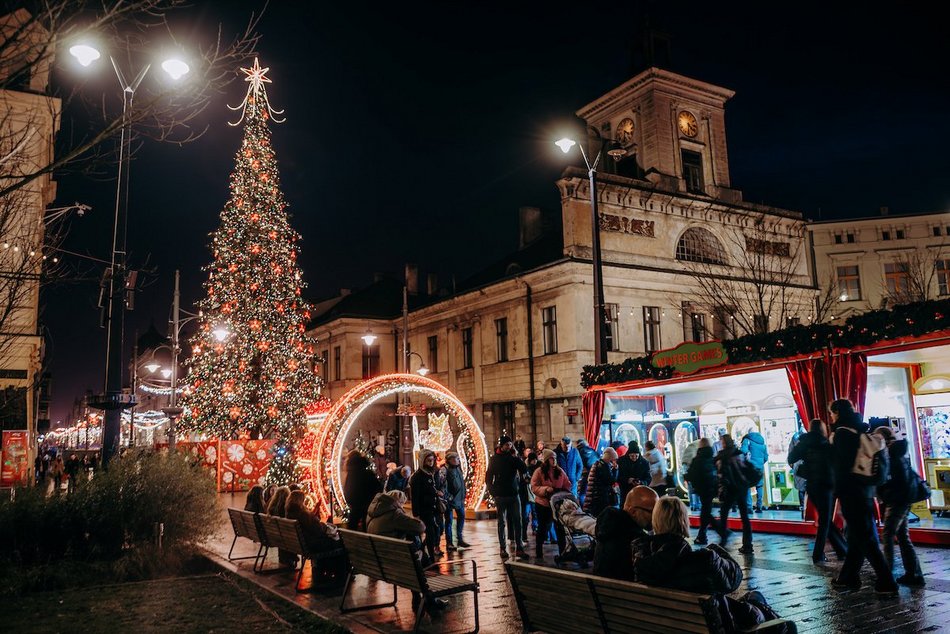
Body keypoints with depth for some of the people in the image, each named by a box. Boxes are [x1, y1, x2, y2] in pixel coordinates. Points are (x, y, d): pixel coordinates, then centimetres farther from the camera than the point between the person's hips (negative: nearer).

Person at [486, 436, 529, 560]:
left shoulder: (513, 458, 6)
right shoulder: (494, 459, 2)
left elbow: (524, 470, -9)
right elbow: (488, 478, 4)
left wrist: (516, 456, -10)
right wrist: (493, 492, -6)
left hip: (514, 494, 2)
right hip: (500, 496, -2)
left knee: (517, 522, -1)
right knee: (502, 523, 4)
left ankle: (520, 548, 2)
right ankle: (503, 549, 9)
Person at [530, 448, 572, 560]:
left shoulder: (560, 471, 1)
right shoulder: (539, 472, -10)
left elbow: (567, 485, 7)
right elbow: (534, 487, -14)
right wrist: (545, 489, -27)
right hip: (543, 504, -3)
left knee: (560, 528, 8)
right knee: (543, 528, 9)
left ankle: (562, 551, 20)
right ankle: (538, 552, 22)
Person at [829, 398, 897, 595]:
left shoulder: (842, 433, -15)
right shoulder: (861, 430, 9)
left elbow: (840, 465, -16)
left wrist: (838, 491, -9)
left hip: (851, 492, -8)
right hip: (865, 489, 8)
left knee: (865, 538, -3)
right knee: (858, 536, 13)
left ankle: (886, 583, -2)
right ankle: (848, 577, 22)